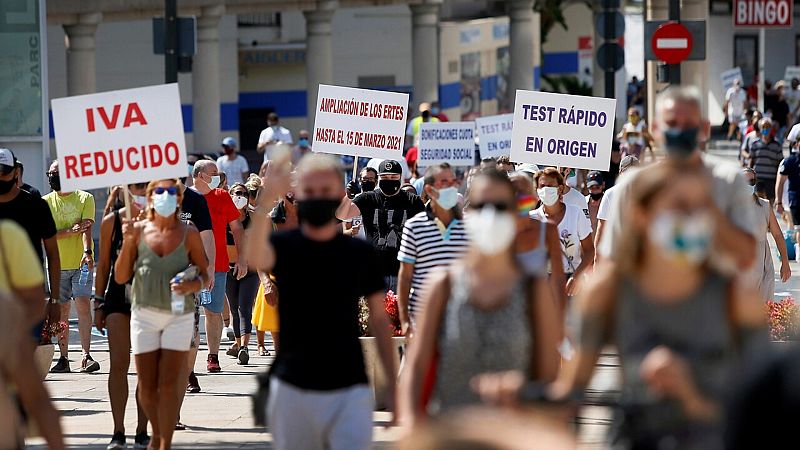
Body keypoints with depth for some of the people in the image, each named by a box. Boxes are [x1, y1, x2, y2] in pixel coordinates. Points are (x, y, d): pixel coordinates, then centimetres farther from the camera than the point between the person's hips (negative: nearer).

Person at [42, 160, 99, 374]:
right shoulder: (46, 202, 8)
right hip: (57, 264, 2)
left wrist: (87, 252, -26)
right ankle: (64, 358, 9)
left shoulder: (85, 198, 2)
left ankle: (86, 356, -15)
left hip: (81, 262, -2)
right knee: (62, 310, 4)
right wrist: (70, 231, -16)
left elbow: (86, 227, -10)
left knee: (82, 304, -13)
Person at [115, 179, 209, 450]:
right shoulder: (138, 230, 2)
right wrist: (127, 242, -11)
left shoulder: (188, 234, -1)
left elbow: (204, 273, 6)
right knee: (146, 386, 4)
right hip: (144, 314, 2)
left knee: (169, 384, -8)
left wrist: (193, 285, -16)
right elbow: (120, 277, 3)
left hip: (179, 314, -1)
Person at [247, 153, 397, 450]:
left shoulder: (361, 253, 3)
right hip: (292, 389, 1)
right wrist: (265, 201, -42)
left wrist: (392, 383, 5)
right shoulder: (284, 246, -1)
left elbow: (378, 319, 9)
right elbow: (255, 258, -26)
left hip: (349, 390, 0)